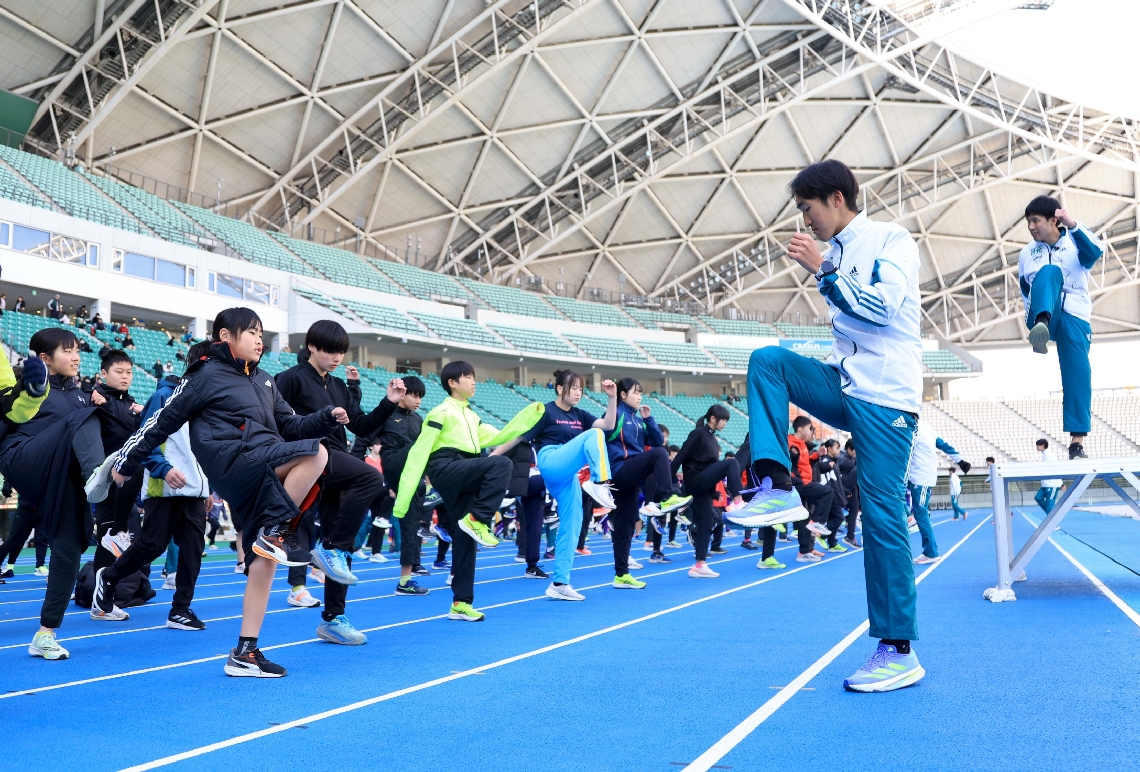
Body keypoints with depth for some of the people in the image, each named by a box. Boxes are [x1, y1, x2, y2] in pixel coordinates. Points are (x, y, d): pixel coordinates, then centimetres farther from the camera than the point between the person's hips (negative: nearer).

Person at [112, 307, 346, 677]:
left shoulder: (263, 382, 22)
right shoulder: (206, 376, 1)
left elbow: (290, 427, 20)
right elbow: (164, 420, 3)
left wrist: (327, 418, 3)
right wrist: (126, 462, 4)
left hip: (262, 475, 7)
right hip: (236, 464, -7)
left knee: (264, 560, 2)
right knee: (316, 453, -24)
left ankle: (244, 653, 6)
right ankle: (278, 530, -14)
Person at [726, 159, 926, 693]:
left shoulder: (891, 239, -4)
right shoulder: (834, 254, 15)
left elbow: (882, 308, -19)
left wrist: (822, 271, -14)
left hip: (885, 394, -7)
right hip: (844, 386, 7)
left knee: (881, 513, -9)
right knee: (766, 360, -12)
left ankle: (900, 652, -1)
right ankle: (777, 487, -18)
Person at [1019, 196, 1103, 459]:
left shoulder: (1074, 243, 8)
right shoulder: (1027, 253, 16)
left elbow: (1095, 252, -15)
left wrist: (1073, 225, -27)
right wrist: (1037, 321, 11)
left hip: (1074, 317, 0)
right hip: (1044, 316, 0)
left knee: (1077, 374, -14)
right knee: (1049, 271, -29)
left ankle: (1077, 441, -11)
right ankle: (1041, 326, -58)